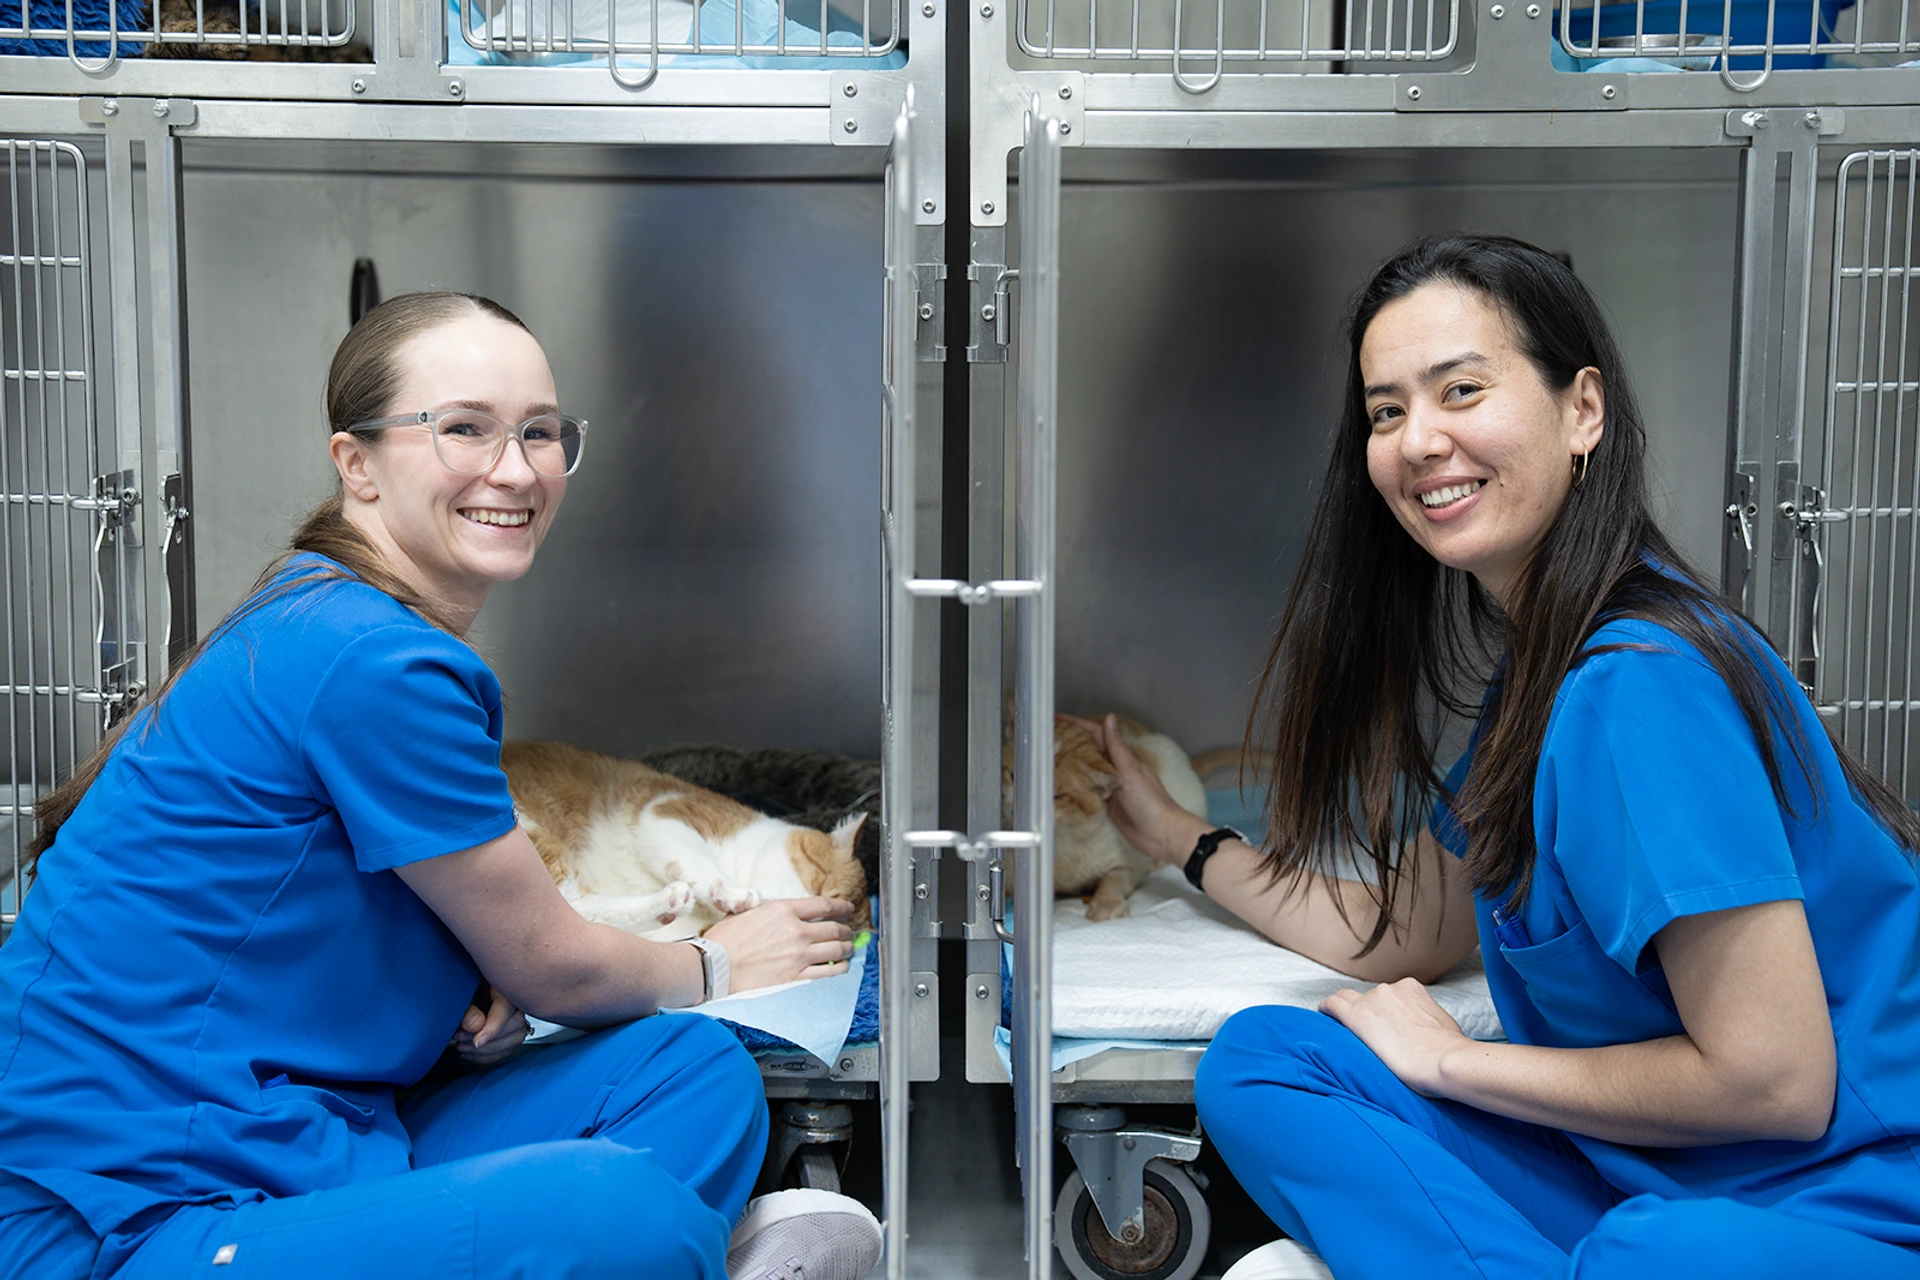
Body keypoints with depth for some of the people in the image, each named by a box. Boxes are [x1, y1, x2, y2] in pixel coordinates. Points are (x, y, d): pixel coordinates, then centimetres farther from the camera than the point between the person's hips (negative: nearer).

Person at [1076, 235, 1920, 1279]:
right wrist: (1180, 838, 29)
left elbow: (1772, 1078, -21)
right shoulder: (1535, 669, 10)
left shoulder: (1640, 683, -20)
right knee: (1258, 1062, -5)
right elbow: (1407, 935, 21)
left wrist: (1449, 1057, -8)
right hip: (1650, 1172, 9)